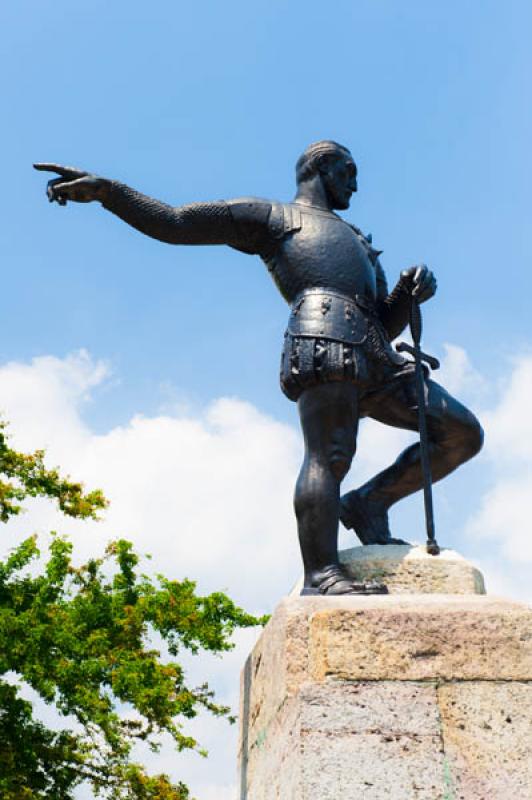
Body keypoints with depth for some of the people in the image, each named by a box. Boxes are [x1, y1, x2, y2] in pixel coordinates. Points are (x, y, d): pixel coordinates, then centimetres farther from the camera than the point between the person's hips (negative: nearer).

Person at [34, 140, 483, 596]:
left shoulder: (357, 244, 40)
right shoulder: (269, 216, 23)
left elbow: (388, 325, 31)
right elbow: (172, 224, 14)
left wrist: (412, 291, 8)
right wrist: (106, 190, 0)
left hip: (374, 356, 7)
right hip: (323, 335, -7)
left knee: (465, 435, 4)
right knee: (329, 456, -22)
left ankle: (367, 504, 3)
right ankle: (321, 575, -25)